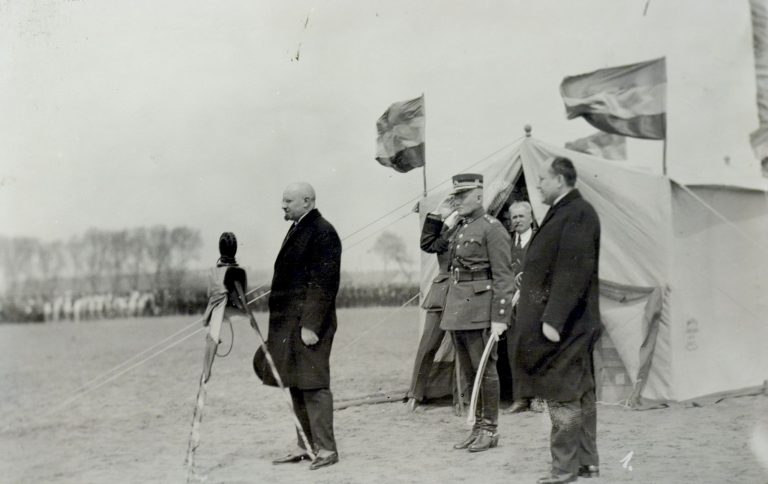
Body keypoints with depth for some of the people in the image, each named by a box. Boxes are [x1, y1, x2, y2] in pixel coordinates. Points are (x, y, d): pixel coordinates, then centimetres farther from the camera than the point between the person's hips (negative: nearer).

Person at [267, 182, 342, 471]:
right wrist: (278, 326, 17)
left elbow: (324, 284, -17)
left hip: (309, 323, -9)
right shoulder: (297, 230, 18)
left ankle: (326, 449, 0)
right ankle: (305, 446, 21)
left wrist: (310, 325, -21)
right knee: (296, 386, 13)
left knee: (313, 385, -6)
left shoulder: (323, 232, -11)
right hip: (289, 322, 10)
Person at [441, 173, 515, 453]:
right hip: (458, 310, 8)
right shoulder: (460, 229, 15)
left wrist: (500, 318, -17)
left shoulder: (492, 229, -9)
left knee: (485, 369, -1)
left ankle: (490, 430, 9)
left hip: (479, 309, -8)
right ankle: (478, 427, 21)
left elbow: (503, 277, -13)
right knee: (468, 372, 12)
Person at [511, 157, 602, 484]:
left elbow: (574, 271, -22)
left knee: (562, 395, -5)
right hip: (564, 324, 10)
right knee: (580, 394, 14)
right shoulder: (564, 213, 15)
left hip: (562, 325, -10)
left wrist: (553, 319, -24)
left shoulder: (577, 214, -15)